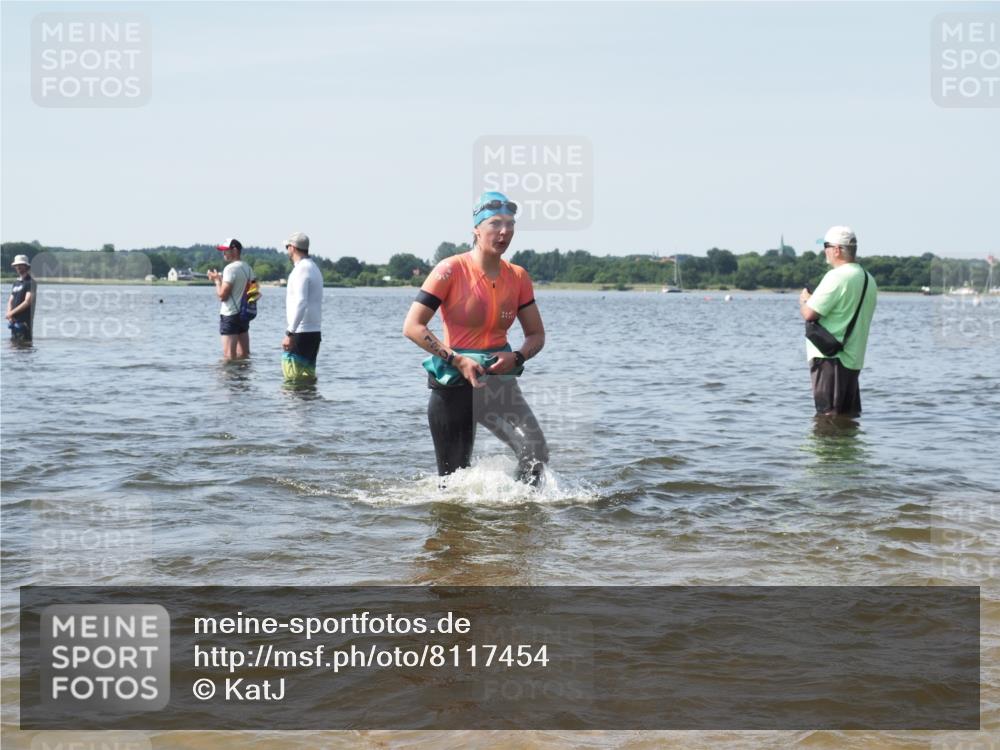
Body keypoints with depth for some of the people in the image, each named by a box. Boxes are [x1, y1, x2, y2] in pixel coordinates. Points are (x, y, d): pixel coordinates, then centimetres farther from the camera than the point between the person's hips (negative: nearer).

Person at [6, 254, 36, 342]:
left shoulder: (30, 282, -6)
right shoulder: (16, 283, 19)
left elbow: (27, 302, -14)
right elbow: (10, 301, 18)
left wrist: (12, 312, -11)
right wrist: (9, 313, -2)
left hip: (24, 322, -8)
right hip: (14, 321, 8)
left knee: (24, 342, -11)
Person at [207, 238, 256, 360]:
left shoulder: (230, 268, -14)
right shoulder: (247, 267, 11)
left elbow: (222, 295, -18)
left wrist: (217, 280, -1)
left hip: (230, 315, -8)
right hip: (244, 314, 9)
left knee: (229, 356, -8)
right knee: (243, 355, 11)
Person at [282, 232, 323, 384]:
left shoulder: (301, 270, -12)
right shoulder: (314, 268, 18)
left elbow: (300, 303, -23)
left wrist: (289, 333, -24)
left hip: (301, 333, -10)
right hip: (314, 331, 10)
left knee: (294, 378, -9)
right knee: (308, 375, 11)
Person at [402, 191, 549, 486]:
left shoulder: (518, 277, 3)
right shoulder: (451, 270, -11)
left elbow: (536, 335, 10)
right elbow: (412, 327, -13)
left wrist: (516, 357, -12)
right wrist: (457, 360, -20)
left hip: (499, 380, 3)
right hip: (454, 384, -3)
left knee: (536, 451, -20)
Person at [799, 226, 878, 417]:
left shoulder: (837, 276, -16)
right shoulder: (868, 279, 13)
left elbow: (809, 314, -19)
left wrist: (803, 300, 4)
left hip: (829, 357, -9)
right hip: (854, 358, 9)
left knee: (828, 414, -6)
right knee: (850, 415, 12)